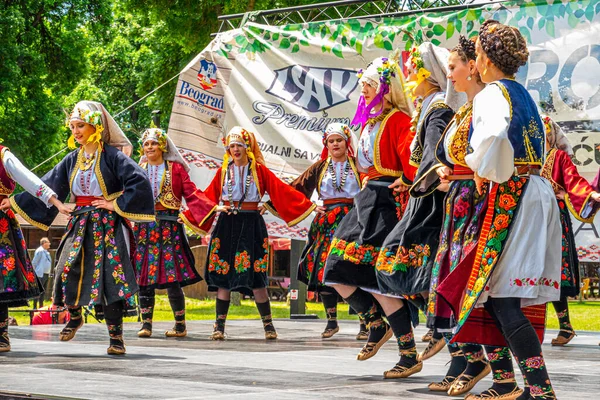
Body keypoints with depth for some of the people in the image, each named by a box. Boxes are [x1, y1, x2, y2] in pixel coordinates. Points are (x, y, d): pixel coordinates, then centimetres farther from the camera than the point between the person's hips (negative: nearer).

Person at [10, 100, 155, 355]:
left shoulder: (111, 156, -7)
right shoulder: (72, 159, 10)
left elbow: (139, 181, -16)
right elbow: (48, 186, 13)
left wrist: (116, 204, -13)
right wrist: (15, 201, 12)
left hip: (107, 226, -5)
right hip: (80, 225, 5)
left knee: (109, 275, -9)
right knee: (67, 270, -7)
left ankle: (116, 336, -2)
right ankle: (74, 316, 21)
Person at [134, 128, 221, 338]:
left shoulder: (176, 168, 6)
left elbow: (191, 193, 1)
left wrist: (213, 208, -11)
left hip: (169, 226, -2)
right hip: (143, 226, 2)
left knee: (172, 276, -6)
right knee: (143, 276, -1)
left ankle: (180, 325, 3)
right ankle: (146, 323, 6)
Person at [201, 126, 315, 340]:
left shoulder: (259, 170, 3)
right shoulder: (223, 172, 8)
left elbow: (282, 191, 0)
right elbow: (207, 197, 10)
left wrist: (309, 206, -5)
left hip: (251, 224, -2)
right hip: (227, 224, 2)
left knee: (255, 277, -6)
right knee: (223, 276, 0)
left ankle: (268, 324, 4)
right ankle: (219, 326, 5)